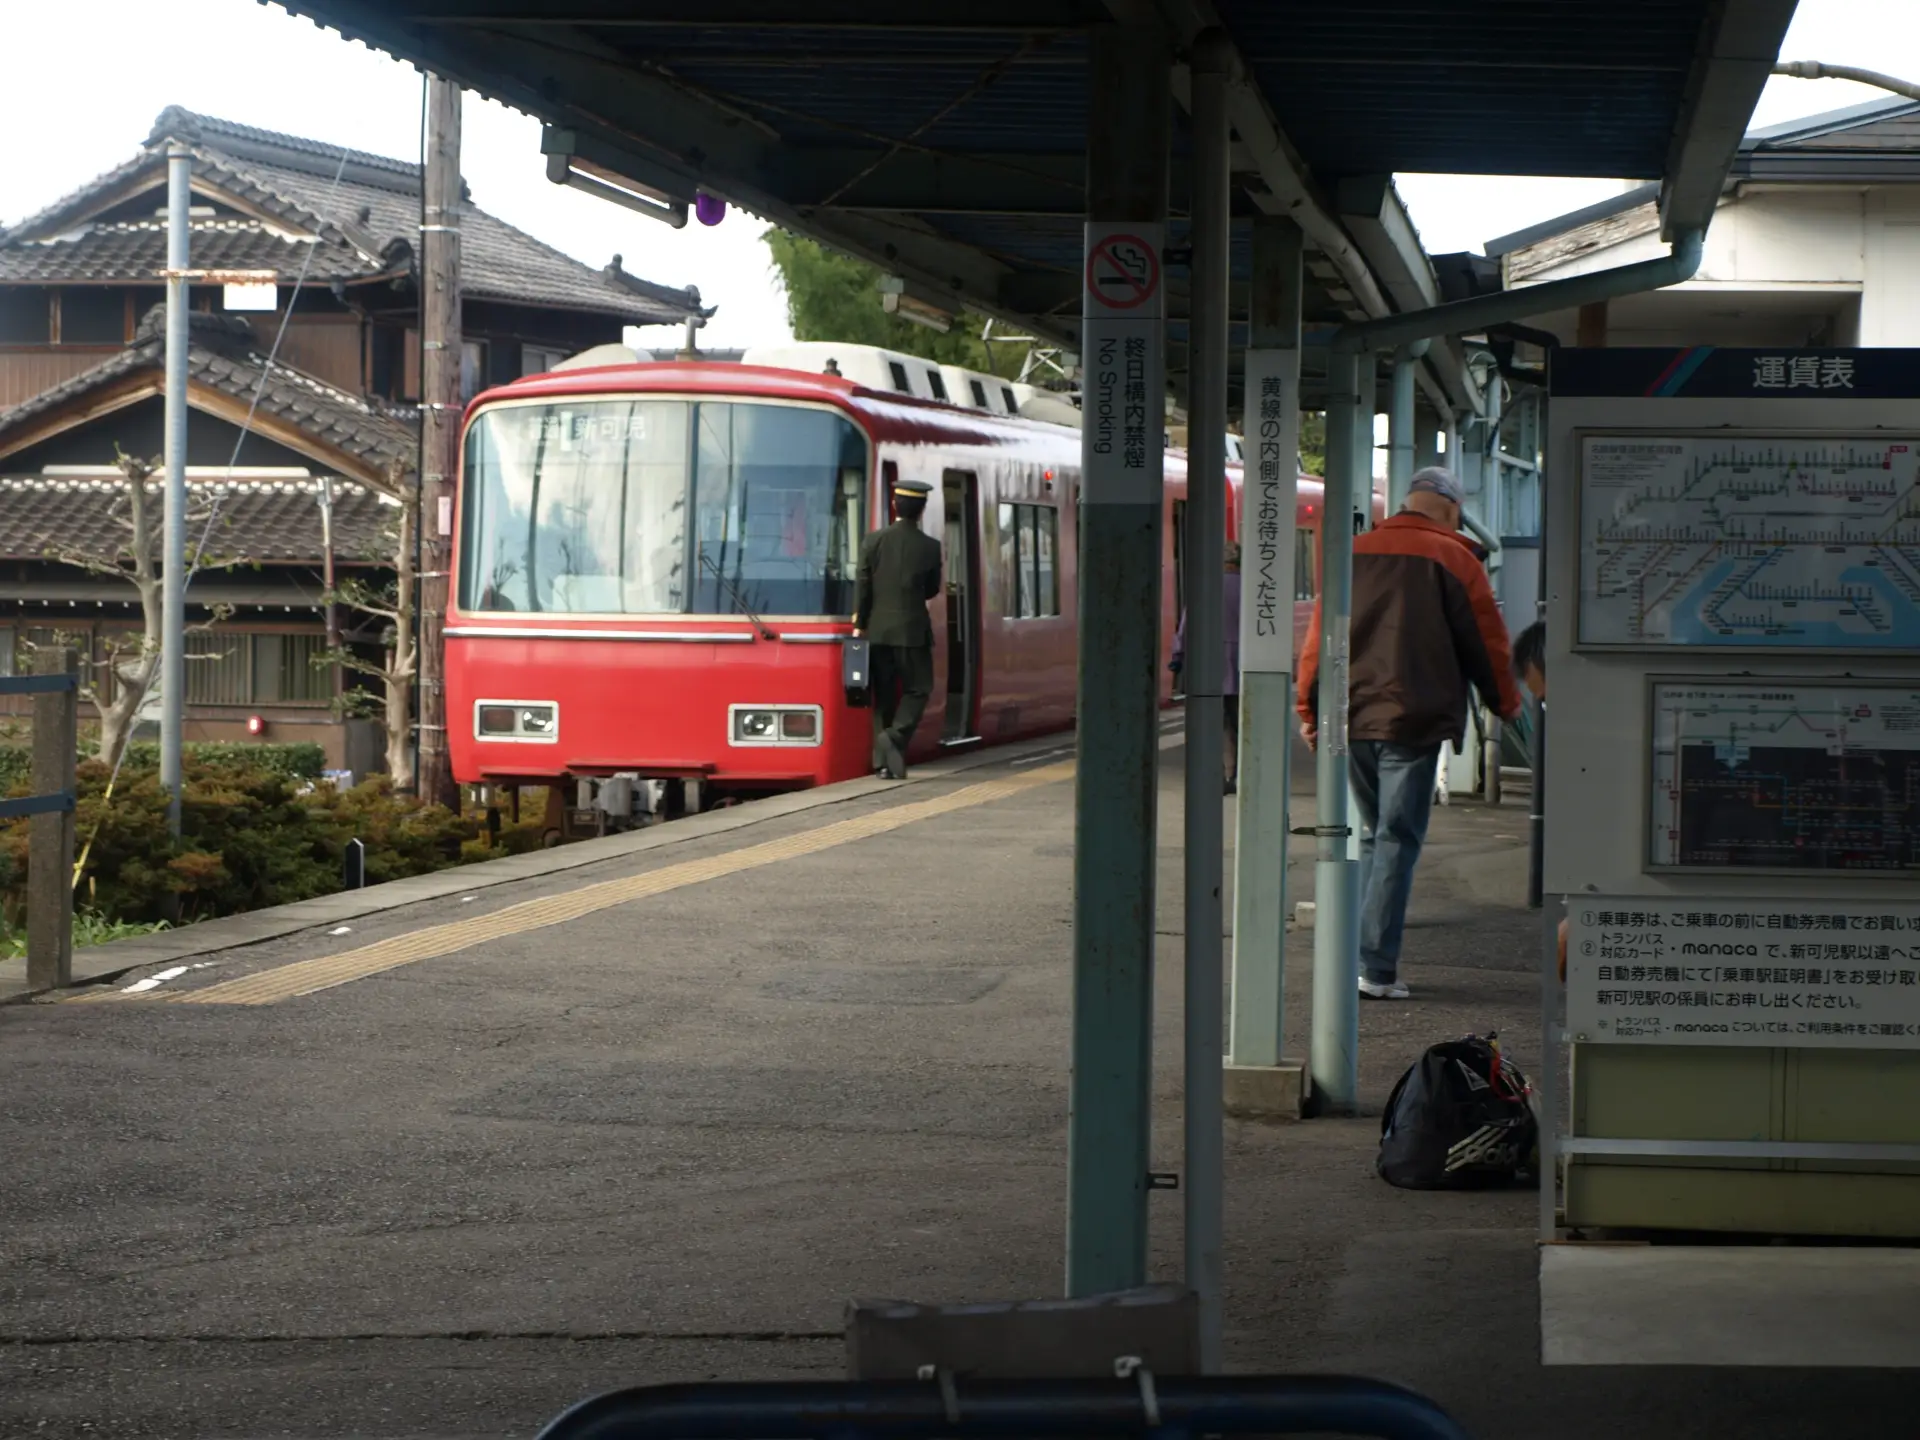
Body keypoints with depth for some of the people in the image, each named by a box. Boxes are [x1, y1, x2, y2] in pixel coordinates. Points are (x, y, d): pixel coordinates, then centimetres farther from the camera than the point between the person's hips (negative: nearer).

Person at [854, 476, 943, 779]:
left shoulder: (873, 541, -3)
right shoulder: (929, 547, -5)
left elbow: (862, 587, -3)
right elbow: (932, 589, 6)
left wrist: (858, 626, 2)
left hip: (877, 630, 2)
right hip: (912, 630, -2)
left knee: (883, 694, 10)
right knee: (917, 689, 9)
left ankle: (883, 760, 7)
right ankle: (896, 736, -15)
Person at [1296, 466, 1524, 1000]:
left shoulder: (1354, 553, 11)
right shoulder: (1452, 559, -3)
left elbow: (1318, 636, 11)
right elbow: (1487, 642, 0)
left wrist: (1309, 708, 18)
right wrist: (1506, 705, 16)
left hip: (1352, 717, 5)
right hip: (1412, 720, -5)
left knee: (1373, 834, 17)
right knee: (1398, 840, -3)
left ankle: (1361, 956, 15)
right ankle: (1377, 969, -8)